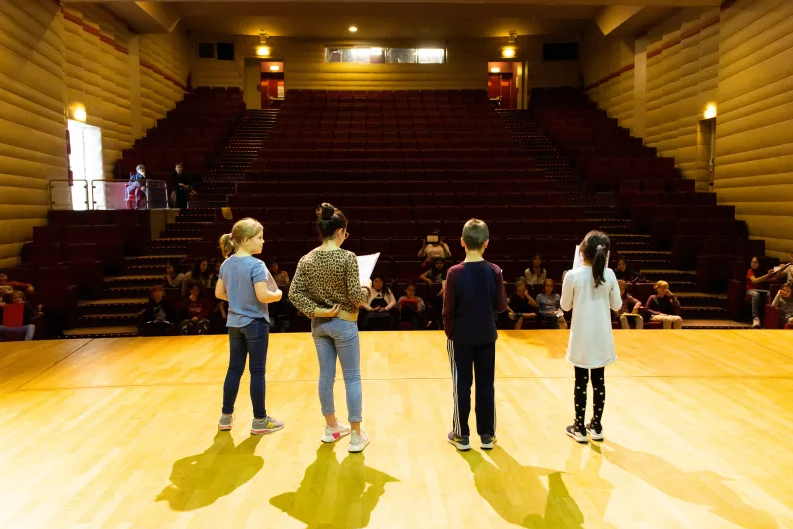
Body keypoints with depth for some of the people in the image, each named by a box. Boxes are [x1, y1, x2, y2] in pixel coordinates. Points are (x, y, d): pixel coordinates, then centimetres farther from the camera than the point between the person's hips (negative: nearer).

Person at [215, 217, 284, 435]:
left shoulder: (226, 264, 4)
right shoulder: (256, 265, -18)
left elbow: (219, 293, 11)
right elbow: (263, 296, -25)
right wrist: (278, 294, -6)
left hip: (234, 323, 7)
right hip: (255, 323, -7)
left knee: (234, 369, 15)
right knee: (257, 372, 3)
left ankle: (226, 417, 25)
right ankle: (260, 421, 13)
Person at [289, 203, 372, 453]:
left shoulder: (307, 259, -2)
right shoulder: (347, 257, -17)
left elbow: (294, 293, -6)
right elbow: (356, 297, -17)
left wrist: (316, 311, -5)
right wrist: (367, 289, 3)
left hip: (319, 324, 5)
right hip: (344, 324, -5)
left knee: (326, 375, 16)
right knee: (352, 378, 5)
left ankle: (331, 427, 31)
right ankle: (356, 435, 11)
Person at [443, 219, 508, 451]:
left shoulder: (455, 273, -13)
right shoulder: (495, 271, -7)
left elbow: (448, 310, -10)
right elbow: (501, 306, -2)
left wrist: (449, 333, 4)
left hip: (461, 337, -2)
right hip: (487, 337, 2)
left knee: (462, 386, 8)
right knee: (486, 385, 11)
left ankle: (461, 435, 16)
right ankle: (487, 435, 19)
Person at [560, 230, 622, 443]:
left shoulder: (573, 275, -14)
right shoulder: (609, 275, -6)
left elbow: (565, 306, -2)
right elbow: (617, 305, 4)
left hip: (581, 338, -2)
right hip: (601, 338, 2)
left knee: (581, 381, 7)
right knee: (599, 380, 12)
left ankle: (579, 428, 15)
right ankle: (596, 427, 22)